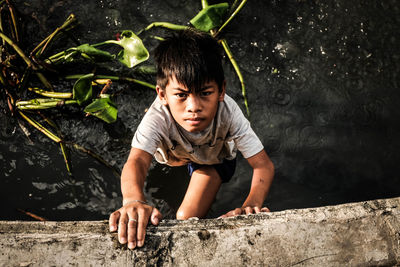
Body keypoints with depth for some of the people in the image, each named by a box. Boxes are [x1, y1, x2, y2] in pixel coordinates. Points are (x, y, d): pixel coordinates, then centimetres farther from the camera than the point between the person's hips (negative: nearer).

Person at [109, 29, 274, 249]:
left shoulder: (228, 113, -42)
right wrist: (133, 201, -82)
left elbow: (263, 165, -41)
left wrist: (252, 204, -63)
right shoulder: (158, 117, -44)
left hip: (215, 157, -1)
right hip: (174, 153, 1)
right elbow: (136, 161, -59)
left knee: (187, 219, -8)